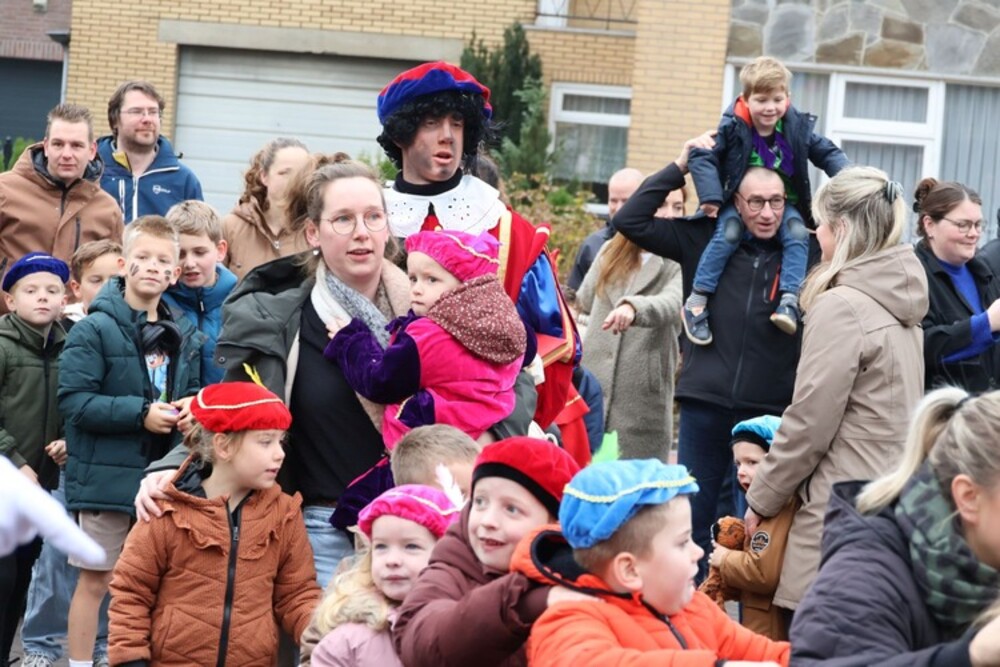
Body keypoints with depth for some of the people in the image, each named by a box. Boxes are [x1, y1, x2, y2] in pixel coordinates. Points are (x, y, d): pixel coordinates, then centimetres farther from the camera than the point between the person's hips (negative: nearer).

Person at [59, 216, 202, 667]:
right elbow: (74, 401, -17)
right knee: (95, 579, 4)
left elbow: (191, 391, 20)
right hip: (107, 477, -5)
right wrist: (140, 413, -22)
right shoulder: (95, 330, -11)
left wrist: (190, 408, -4)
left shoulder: (182, 335, 9)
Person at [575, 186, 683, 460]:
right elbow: (585, 301, 27)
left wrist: (634, 307, -41)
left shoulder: (682, 265, -3)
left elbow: (672, 303, -24)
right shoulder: (609, 252, 13)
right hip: (592, 391, 4)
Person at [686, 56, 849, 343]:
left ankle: (790, 300, -31)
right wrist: (710, 196, -29)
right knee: (728, 233, -29)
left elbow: (829, 154, 2)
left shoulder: (798, 127, -8)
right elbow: (702, 157, -19)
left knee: (797, 233, -26)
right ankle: (697, 300, -23)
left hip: (785, 204, 2)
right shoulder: (732, 128, -17)